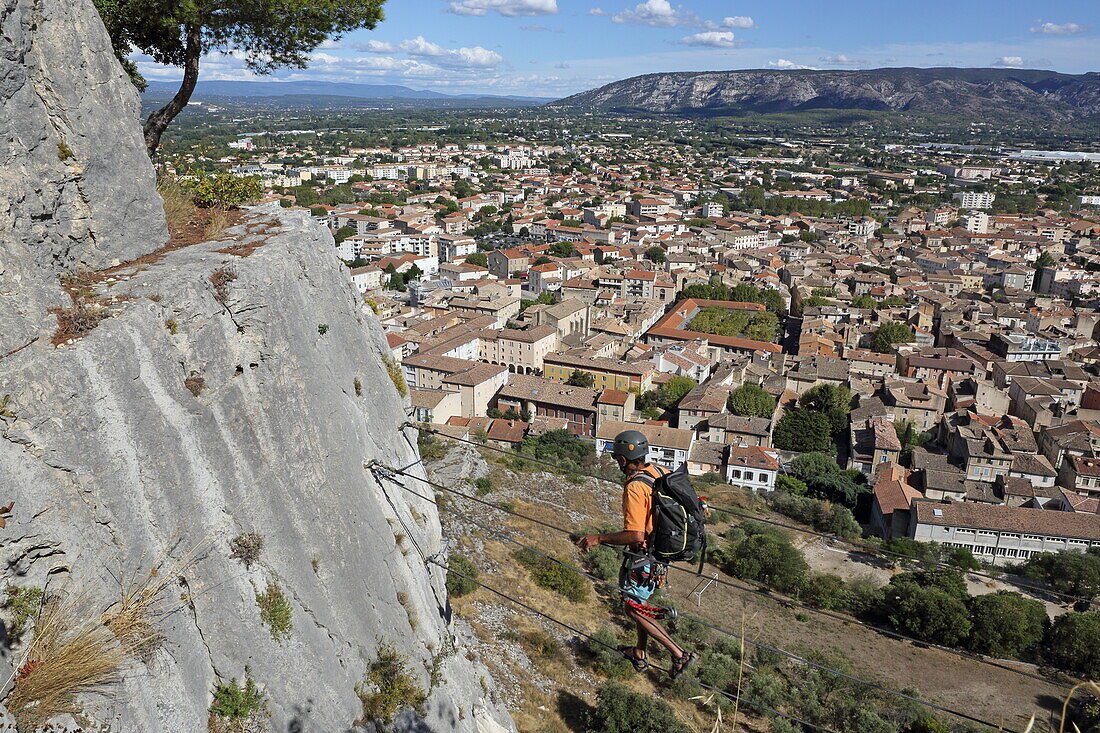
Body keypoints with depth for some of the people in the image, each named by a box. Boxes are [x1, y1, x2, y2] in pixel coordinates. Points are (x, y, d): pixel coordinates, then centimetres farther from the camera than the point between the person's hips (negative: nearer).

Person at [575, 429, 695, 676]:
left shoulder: (635, 488, -27)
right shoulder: (662, 473, -1)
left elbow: (636, 535, -30)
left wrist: (598, 539, -21)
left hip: (644, 557, -9)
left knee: (633, 608, 7)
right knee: (640, 601, 24)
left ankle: (679, 654, 8)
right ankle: (640, 654, 38)